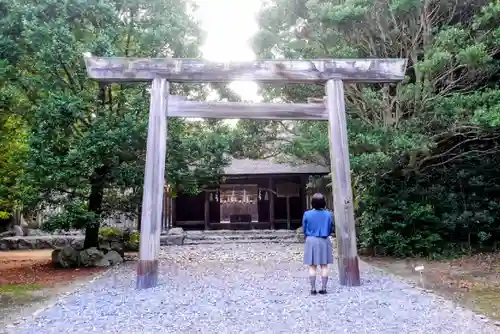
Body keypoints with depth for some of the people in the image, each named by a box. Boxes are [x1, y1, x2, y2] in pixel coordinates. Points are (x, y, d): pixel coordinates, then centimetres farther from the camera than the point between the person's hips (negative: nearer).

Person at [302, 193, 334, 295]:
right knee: (324, 266, 8)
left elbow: (304, 229, 1)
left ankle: (313, 289, 7)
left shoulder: (307, 214, -9)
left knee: (312, 266, 5)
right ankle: (323, 288, 11)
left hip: (311, 241, -1)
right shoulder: (328, 214, -5)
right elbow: (331, 229, 4)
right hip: (324, 241, 1)